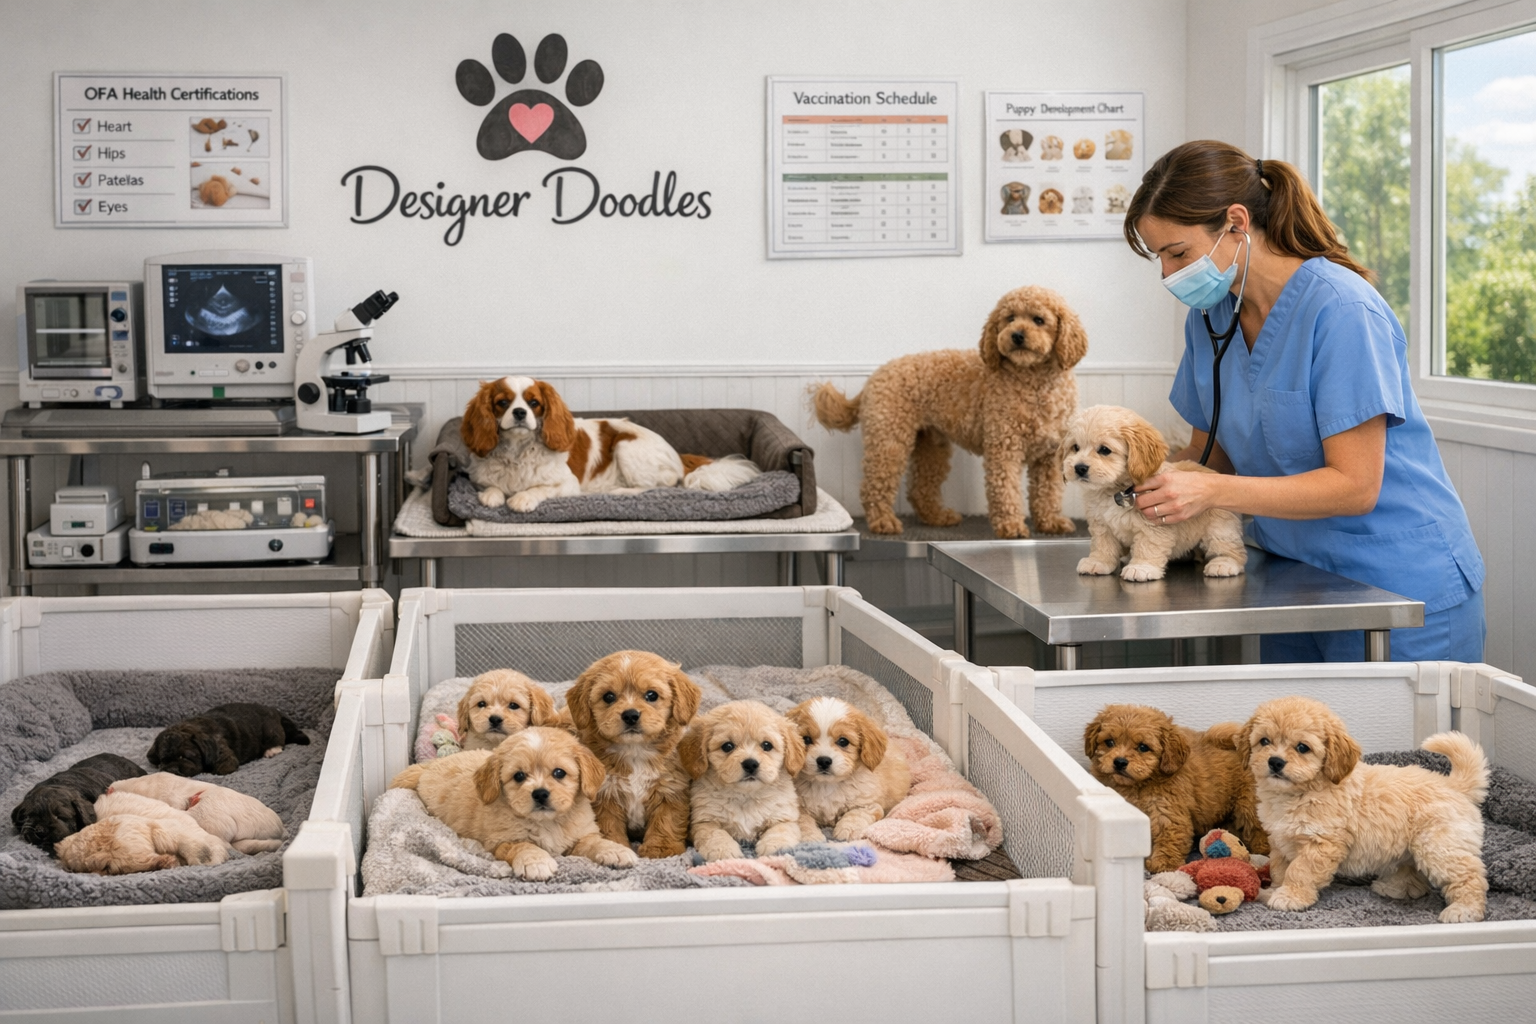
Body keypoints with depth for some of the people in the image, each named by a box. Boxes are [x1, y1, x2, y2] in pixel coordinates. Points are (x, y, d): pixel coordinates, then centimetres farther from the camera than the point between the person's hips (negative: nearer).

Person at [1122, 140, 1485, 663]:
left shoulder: (1340, 309, -20)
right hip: (1296, 590, 7)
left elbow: (1355, 486, -23)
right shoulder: (1209, 315, 4)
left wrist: (1211, 492, -30)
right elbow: (1210, 451, 10)